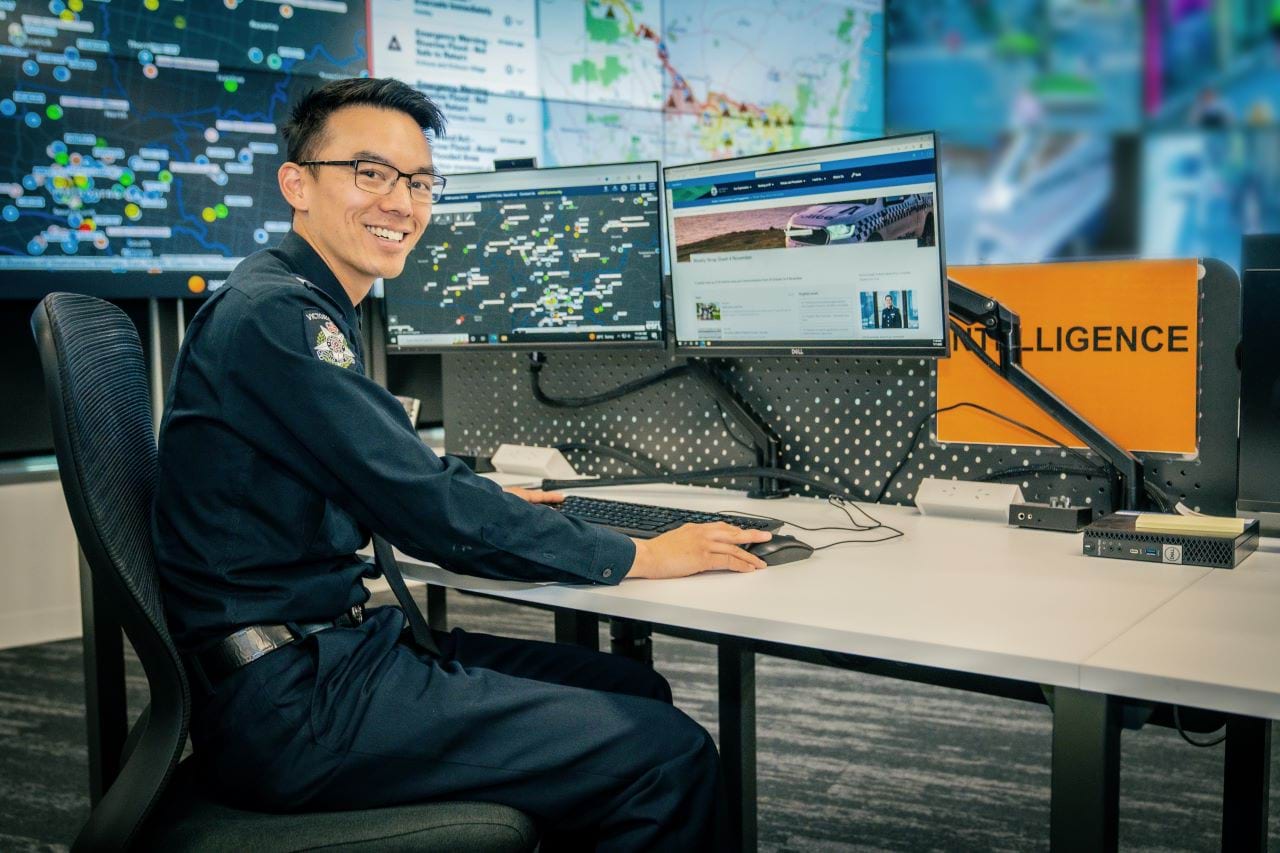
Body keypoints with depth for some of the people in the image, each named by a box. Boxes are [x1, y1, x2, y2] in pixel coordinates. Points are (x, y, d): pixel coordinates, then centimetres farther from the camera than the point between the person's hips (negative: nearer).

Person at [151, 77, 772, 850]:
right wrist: (638, 557, -13)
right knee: (669, 755, -15)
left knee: (638, 691, 11)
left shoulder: (310, 311, 14)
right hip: (292, 701, -10)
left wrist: (483, 500, 22)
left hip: (342, 645, 10)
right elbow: (429, 511, -21)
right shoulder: (277, 317, -18)